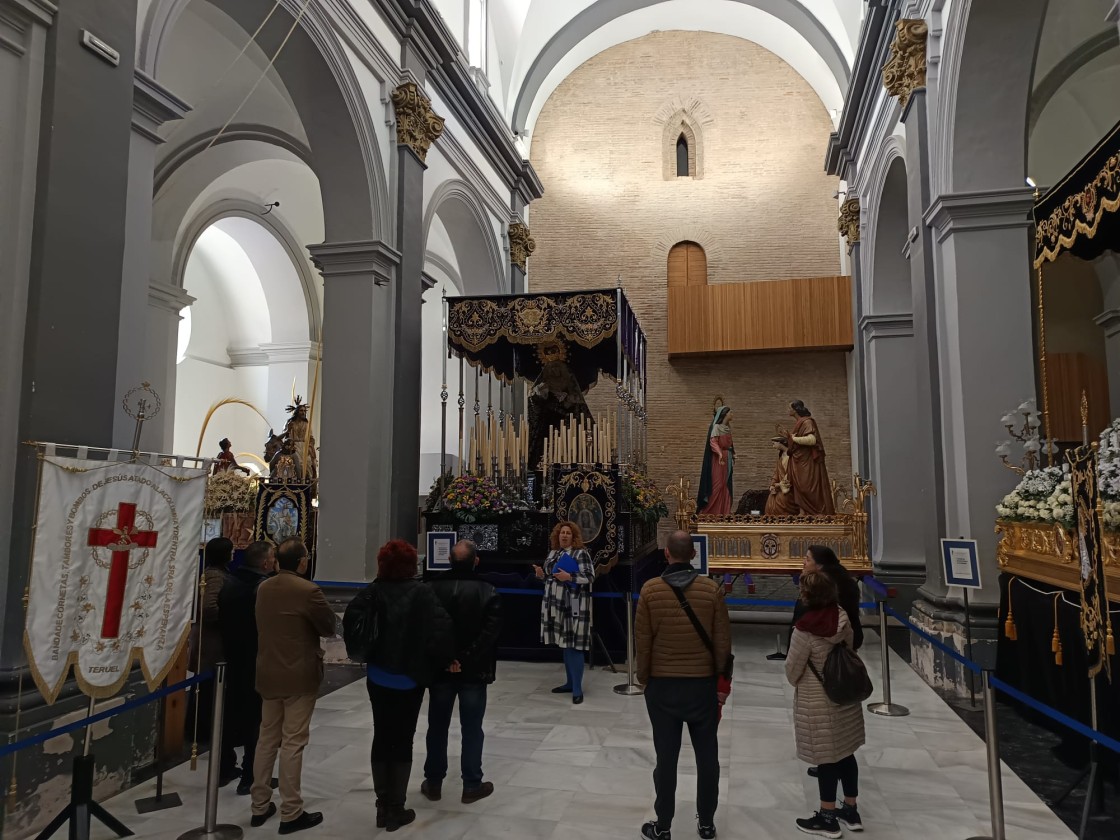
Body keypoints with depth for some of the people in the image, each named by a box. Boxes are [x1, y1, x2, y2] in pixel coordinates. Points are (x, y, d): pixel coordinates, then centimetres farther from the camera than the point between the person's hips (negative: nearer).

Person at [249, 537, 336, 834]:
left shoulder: (263, 588, 4)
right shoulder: (308, 590, -19)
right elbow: (329, 627, -9)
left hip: (268, 673, 7)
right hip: (299, 676, -7)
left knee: (267, 739, 16)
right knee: (292, 743, 0)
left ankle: (260, 806, 25)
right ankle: (291, 813, 8)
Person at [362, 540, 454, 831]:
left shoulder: (371, 592, -6)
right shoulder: (421, 592, -14)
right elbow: (441, 627, -22)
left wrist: (364, 656, 8)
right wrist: (447, 659, -7)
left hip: (377, 676, 3)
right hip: (409, 678, -3)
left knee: (381, 737, 16)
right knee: (403, 740, 9)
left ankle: (382, 805, 23)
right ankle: (396, 809, 15)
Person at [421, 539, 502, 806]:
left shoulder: (431, 588, -3)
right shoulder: (488, 592, -9)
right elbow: (489, 633, -17)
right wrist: (465, 659, -17)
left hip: (440, 670, 2)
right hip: (474, 672, -2)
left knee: (437, 727, 14)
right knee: (472, 729, 8)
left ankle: (433, 783, 24)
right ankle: (472, 785, 15)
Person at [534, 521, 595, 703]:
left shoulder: (581, 553, -8)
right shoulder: (553, 553, 13)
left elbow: (590, 577, -15)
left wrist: (569, 577, -24)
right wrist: (542, 574, 1)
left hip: (574, 607, -7)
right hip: (556, 605, 7)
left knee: (574, 646, -8)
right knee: (564, 644, 15)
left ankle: (577, 689, -1)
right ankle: (570, 682, 27)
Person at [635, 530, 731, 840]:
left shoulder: (650, 589, -11)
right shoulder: (711, 589, -9)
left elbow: (642, 641, -6)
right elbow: (722, 640, -4)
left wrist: (643, 677, 9)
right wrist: (720, 674, 11)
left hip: (662, 684, -1)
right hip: (702, 683, 1)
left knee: (666, 757, 9)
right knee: (707, 755, 15)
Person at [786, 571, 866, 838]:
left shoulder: (805, 630, -25)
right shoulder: (842, 616, -8)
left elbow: (792, 668, -14)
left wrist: (795, 682, 9)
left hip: (817, 700, -6)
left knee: (826, 758, 7)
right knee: (845, 752, 19)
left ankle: (827, 818, 22)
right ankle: (851, 811, 34)